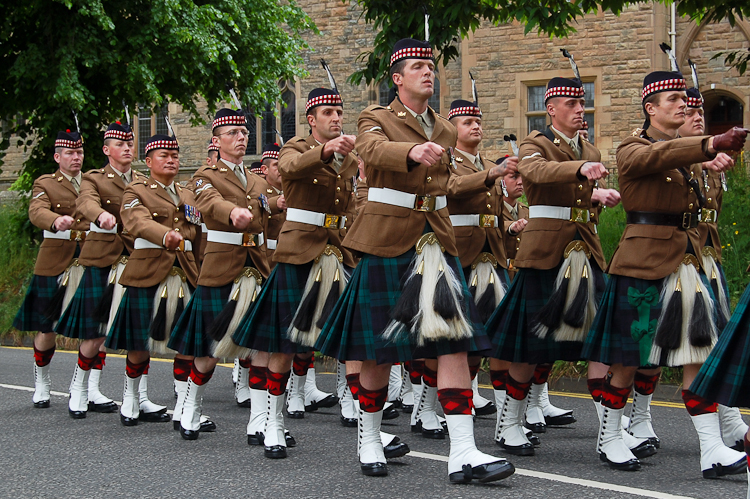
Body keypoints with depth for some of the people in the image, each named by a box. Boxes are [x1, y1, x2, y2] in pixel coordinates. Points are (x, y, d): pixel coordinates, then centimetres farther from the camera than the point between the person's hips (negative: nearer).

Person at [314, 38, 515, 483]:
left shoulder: (446, 131, 15)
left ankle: (463, 454, -12)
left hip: (436, 242, 4)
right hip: (387, 242, -4)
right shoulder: (377, 119, -1)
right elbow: (374, 149, -26)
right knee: (379, 348, 3)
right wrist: (413, 152, -46)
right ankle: (370, 440, 23)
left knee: (454, 340, -8)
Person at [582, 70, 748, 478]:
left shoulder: (686, 151, 17)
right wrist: (712, 145, -43)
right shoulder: (633, 151, -5)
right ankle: (607, 438, 19)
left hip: (686, 260, 6)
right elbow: (660, 156, -29)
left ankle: (712, 451, -6)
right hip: (643, 260, -6)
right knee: (628, 359, 2)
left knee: (698, 352, -3)